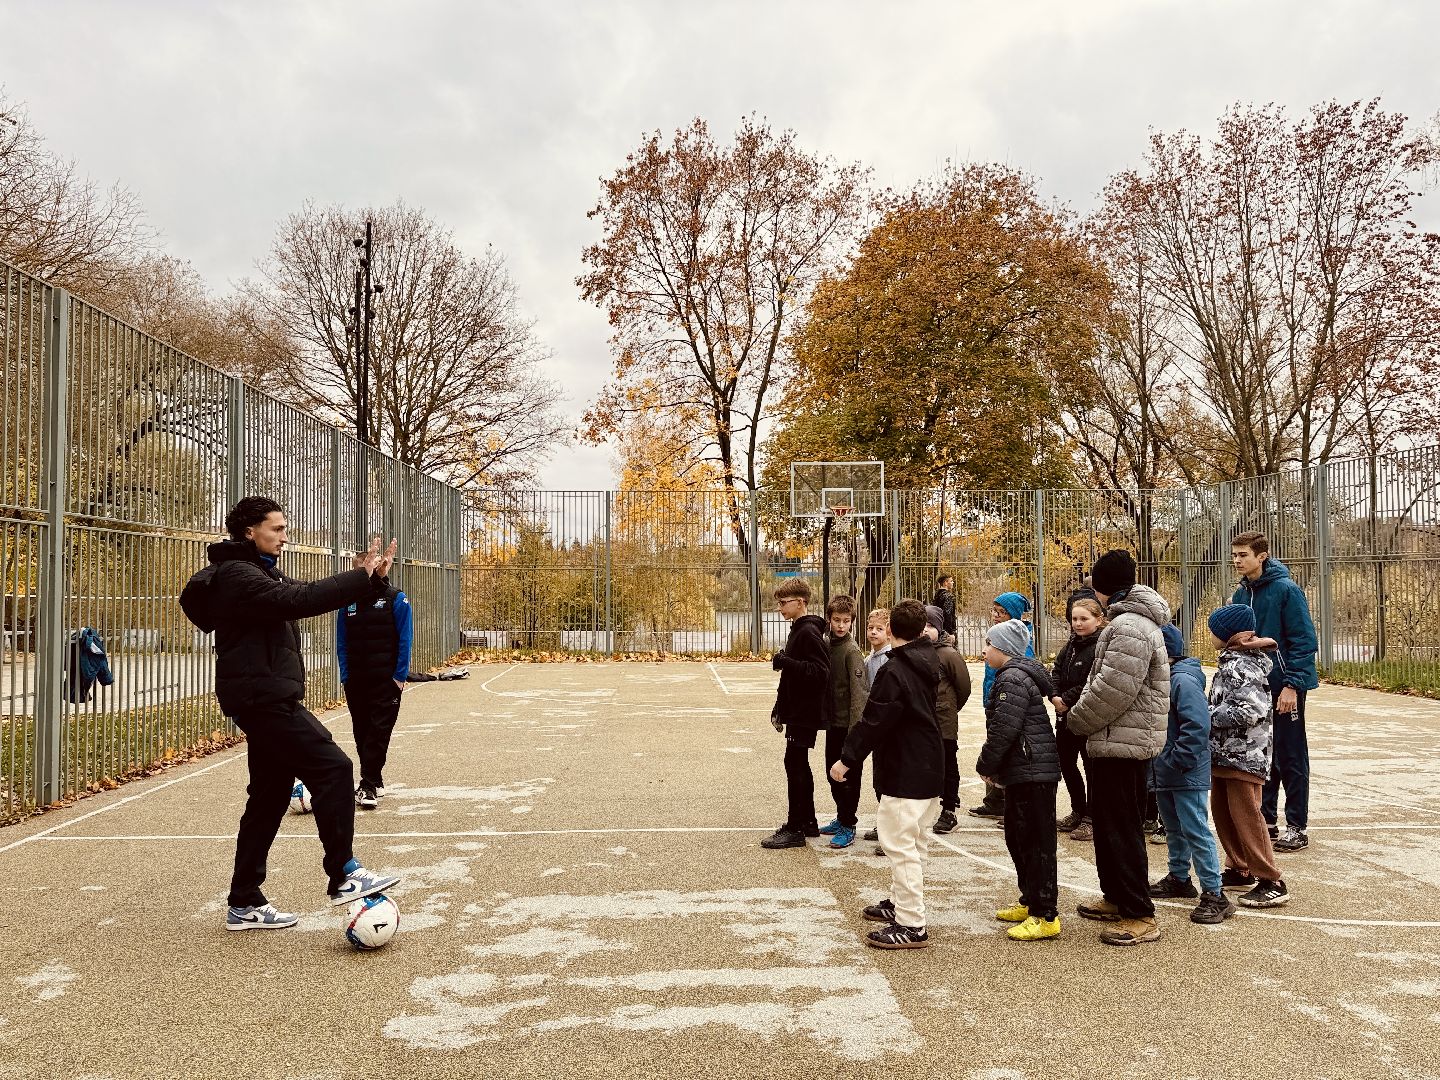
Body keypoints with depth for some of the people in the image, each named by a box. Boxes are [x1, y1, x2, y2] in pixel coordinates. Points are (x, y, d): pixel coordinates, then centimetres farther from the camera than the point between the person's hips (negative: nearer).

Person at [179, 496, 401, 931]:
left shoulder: (260, 572, 20)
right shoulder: (236, 574, -12)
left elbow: (305, 594, 12)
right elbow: (299, 600, -26)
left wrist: (371, 579, -2)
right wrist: (362, 577, -21)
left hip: (268, 699, 11)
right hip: (261, 697, -11)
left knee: (270, 796, 12)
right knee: (332, 768, -13)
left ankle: (244, 903, 19)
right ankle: (343, 876, -8)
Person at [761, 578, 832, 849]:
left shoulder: (809, 632, -17)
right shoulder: (798, 630, 15)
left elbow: (820, 672, -24)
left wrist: (786, 662, -27)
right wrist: (779, 709, 21)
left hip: (806, 712, -10)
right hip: (798, 710, 10)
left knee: (795, 764, -7)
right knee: (798, 764, 14)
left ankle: (794, 829, -2)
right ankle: (808, 822, 23)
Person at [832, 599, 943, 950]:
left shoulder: (894, 671, -19)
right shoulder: (928, 662, 6)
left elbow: (873, 723, -21)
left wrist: (848, 759, -17)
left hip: (904, 774, -10)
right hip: (929, 770, 10)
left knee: (899, 844, -7)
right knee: (914, 840, 20)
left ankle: (911, 926, -5)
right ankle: (900, 901, 35)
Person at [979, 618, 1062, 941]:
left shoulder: (1013, 678, -16)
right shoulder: (1016, 675, 18)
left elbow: (1004, 729, -21)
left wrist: (986, 765, -9)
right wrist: (994, 767, 18)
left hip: (1031, 772, -11)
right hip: (1023, 772, 11)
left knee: (1036, 842, -6)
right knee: (1017, 838, 18)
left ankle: (1046, 916, -2)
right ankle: (1031, 902, 28)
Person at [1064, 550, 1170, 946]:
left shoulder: (1129, 627, -20)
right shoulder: (1130, 621, 16)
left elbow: (1112, 690, -25)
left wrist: (1076, 719, -10)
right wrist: (1081, 712, 11)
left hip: (1123, 744, -11)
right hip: (1121, 741, 11)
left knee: (1121, 829, -4)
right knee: (1108, 823, 19)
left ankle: (1140, 916, 4)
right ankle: (1117, 898, 32)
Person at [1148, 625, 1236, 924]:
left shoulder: (1183, 681, -20)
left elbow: (1197, 725, -25)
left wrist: (1179, 761, -22)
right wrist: (1161, 763, 12)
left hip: (1187, 775, -10)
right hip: (1165, 774, 10)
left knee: (1195, 831, -6)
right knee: (1174, 829, 21)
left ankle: (1214, 894, 0)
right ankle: (1179, 879, 35)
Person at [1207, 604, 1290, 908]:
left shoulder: (1242, 665, -18)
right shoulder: (1230, 660, 15)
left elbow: (1248, 710, -26)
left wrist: (1208, 715, -19)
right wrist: (1210, 711, 7)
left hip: (1244, 754, -11)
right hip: (1224, 753, 11)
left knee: (1246, 816, -7)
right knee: (1222, 812, 17)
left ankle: (1272, 883, -1)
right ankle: (1240, 871, 29)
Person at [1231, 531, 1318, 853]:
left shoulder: (1286, 589, -13)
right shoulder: (1241, 594, 8)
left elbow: (1303, 641, -15)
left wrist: (1292, 685, -20)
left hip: (1284, 688, -7)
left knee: (1291, 757, 3)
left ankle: (1298, 827, 12)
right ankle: (1264, 820, 24)